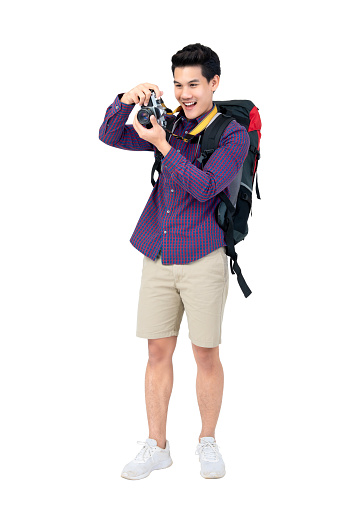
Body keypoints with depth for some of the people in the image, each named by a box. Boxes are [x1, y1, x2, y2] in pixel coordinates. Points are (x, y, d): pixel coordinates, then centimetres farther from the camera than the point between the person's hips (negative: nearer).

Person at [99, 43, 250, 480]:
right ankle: (156, 447, 17)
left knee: (206, 353, 4)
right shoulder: (171, 125, 12)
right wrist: (127, 101, -7)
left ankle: (208, 443, 22)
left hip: (203, 259, -4)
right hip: (158, 258, 4)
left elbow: (205, 186, -17)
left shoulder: (232, 135, -4)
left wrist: (161, 144, -18)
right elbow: (110, 136, 11)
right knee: (158, 351, 7)